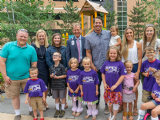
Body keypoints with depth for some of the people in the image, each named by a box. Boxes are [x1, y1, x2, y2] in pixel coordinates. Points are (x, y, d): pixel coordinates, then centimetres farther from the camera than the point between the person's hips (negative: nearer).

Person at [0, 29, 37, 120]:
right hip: (11, 78, 0)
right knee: (14, 96, 14)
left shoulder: (31, 49, -1)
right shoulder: (8, 46, -5)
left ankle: (31, 110, 35)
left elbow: (34, 64, 3)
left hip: (26, 77, 1)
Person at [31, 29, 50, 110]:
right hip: (37, 69, -3)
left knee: (46, 86, 10)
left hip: (45, 69, 3)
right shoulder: (33, 46, -3)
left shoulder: (48, 46, 6)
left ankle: (44, 101, 31)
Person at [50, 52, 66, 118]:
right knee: (56, 97, 15)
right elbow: (50, 75, 10)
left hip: (61, 84, -4)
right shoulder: (51, 67, 4)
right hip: (54, 84, 5)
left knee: (62, 97, 8)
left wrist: (57, 77, -18)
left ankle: (62, 110, 25)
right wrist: (52, 76, -12)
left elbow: (64, 75, -11)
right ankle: (57, 110, 30)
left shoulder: (61, 66, -11)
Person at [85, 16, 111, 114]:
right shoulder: (89, 37, 2)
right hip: (96, 67, 0)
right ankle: (96, 103, 33)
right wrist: (92, 65, -5)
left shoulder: (108, 34, 3)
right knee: (97, 86, 12)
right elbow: (88, 52, 2)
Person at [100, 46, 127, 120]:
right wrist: (104, 83, -2)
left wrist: (115, 85, -15)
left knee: (116, 102, 10)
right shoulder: (106, 63, -2)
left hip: (117, 88, -3)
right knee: (109, 101, 19)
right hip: (108, 87, 3)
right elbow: (103, 74, 7)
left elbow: (122, 76, -12)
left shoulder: (120, 64, -12)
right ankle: (110, 113, 42)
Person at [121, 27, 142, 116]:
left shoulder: (138, 44, -1)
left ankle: (135, 107, 24)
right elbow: (120, 57, 7)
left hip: (134, 67, -1)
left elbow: (140, 59, -3)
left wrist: (138, 71, -9)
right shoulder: (123, 45, 5)